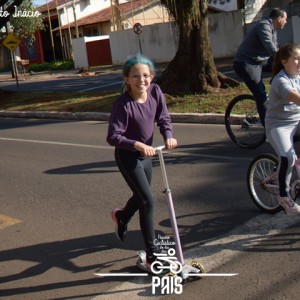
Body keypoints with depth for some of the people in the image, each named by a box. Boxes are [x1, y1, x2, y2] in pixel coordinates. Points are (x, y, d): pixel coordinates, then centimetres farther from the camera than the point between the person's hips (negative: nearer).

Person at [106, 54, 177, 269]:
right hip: (128, 156, -7)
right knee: (148, 201, -12)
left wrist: (168, 136, -18)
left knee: (141, 197, 24)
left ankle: (121, 216, 59)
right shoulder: (123, 104, -26)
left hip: (146, 154, 7)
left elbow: (164, 118, 0)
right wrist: (138, 145, -35)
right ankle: (152, 256, -1)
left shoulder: (155, 92, -9)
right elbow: (113, 136, -25)